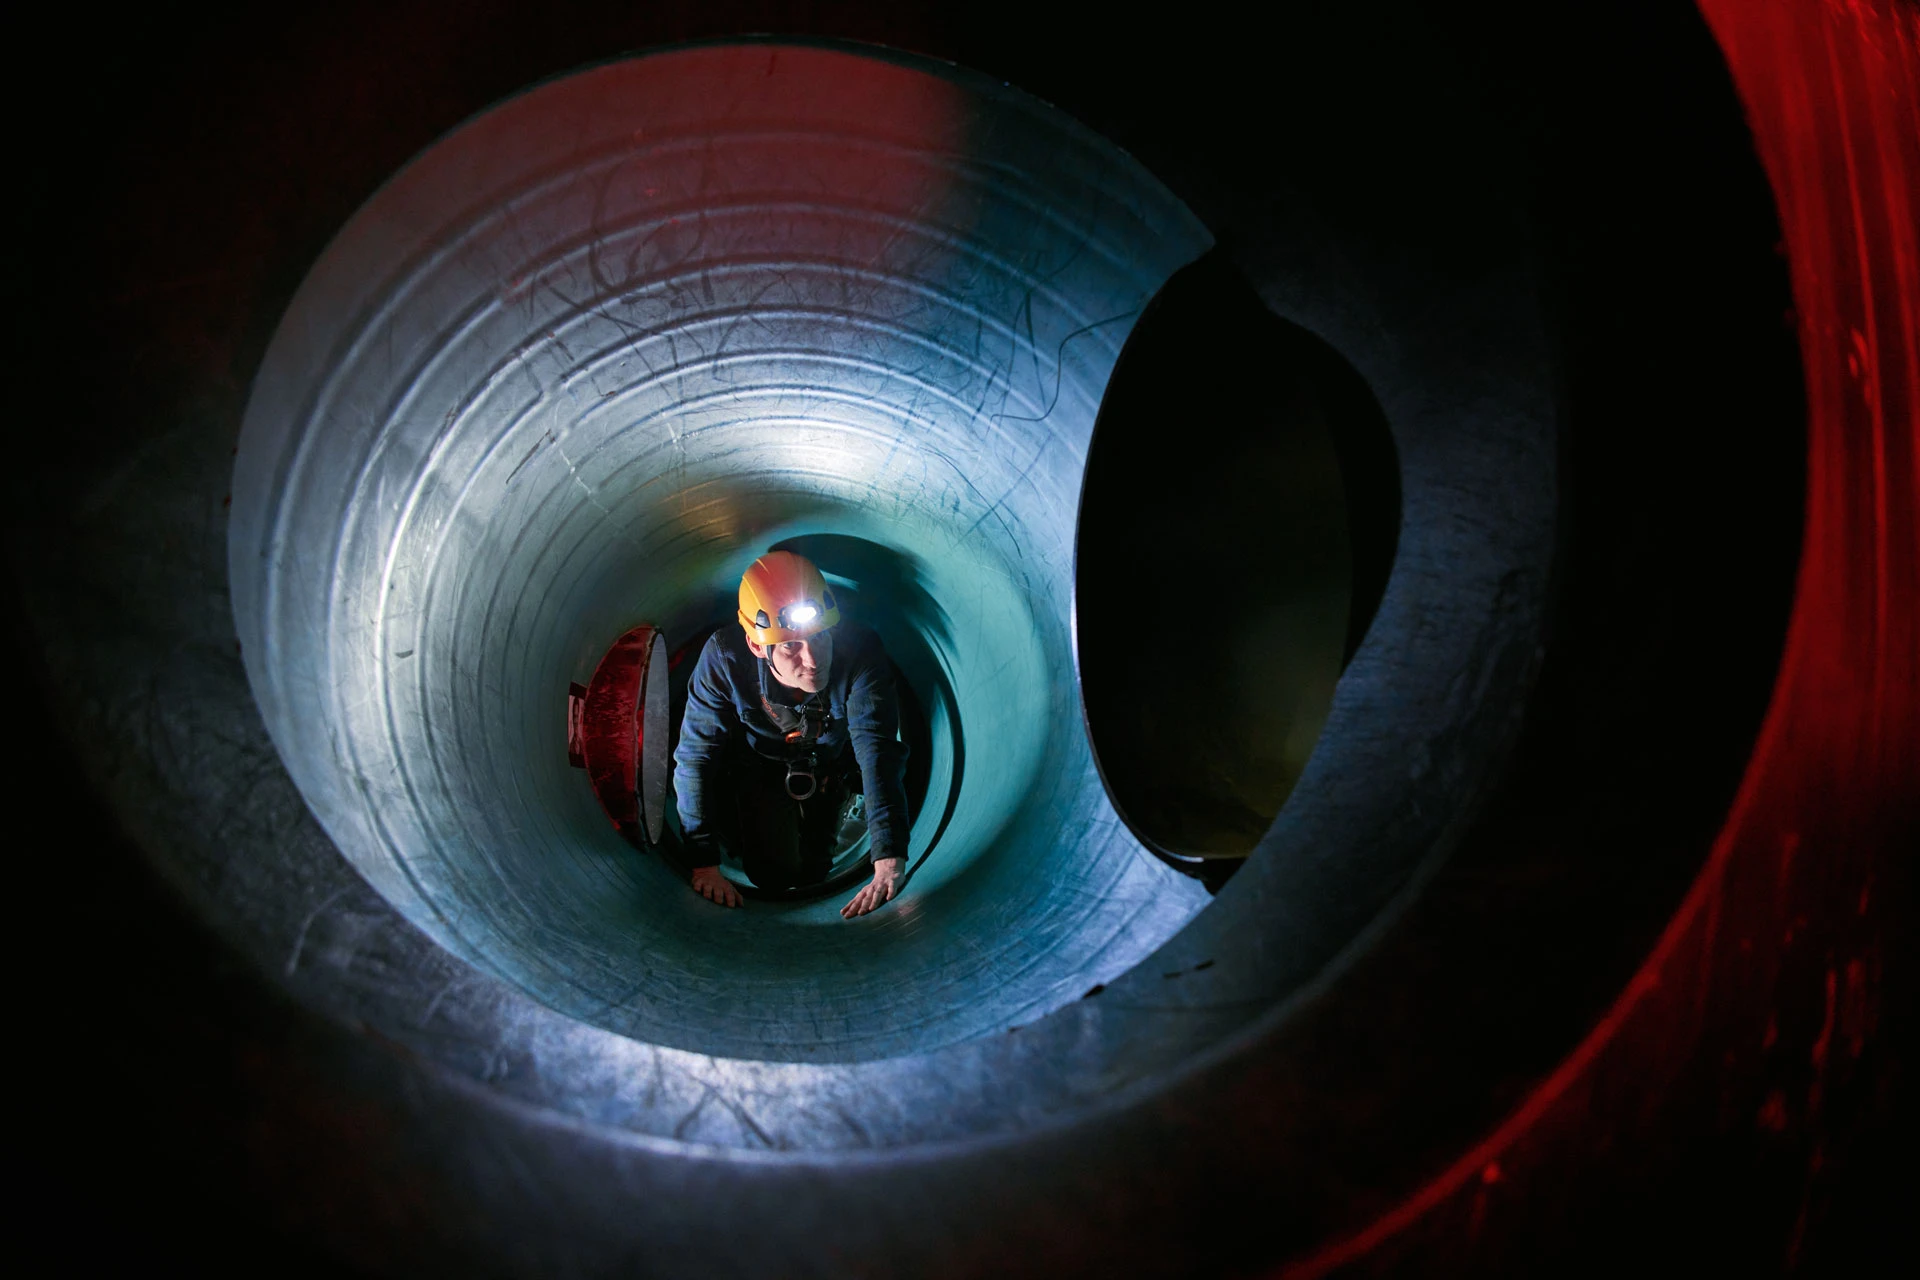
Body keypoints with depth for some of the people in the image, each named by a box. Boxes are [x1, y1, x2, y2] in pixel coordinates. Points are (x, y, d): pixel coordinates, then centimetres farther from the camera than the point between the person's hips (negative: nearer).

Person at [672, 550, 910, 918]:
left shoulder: (859, 651, -36)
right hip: (757, 768, -1)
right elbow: (695, 757, -27)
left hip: (833, 764, 1)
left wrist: (889, 863, -51)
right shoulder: (724, 657, -35)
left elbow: (876, 750, -42)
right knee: (778, 874, -13)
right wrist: (704, 865, -31)